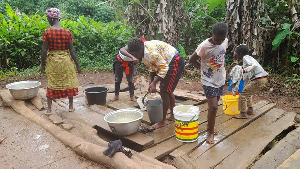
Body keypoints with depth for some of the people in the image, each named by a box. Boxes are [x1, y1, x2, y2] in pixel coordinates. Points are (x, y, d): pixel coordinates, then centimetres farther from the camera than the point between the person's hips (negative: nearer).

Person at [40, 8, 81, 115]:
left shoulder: (47, 32, -9)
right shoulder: (67, 33, -6)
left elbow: (44, 51, -8)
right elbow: (72, 50, -5)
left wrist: (42, 64, 4)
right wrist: (77, 65, 1)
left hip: (52, 61, 0)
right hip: (66, 60, 1)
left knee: (51, 83, 10)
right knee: (69, 82, 14)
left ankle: (49, 109, 14)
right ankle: (71, 106, 24)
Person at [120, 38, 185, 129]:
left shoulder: (150, 52, -28)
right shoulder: (143, 53, 1)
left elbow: (163, 67, -27)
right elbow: (152, 65, 11)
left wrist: (154, 83, -28)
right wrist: (151, 81, 2)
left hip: (175, 62, -10)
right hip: (168, 63, 10)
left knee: (164, 92, -7)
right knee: (168, 91, 18)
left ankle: (162, 122, 3)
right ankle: (173, 115, 33)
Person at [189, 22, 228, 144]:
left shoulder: (225, 42, -3)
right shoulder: (204, 46, -21)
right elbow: (192, 60, -12)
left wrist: (221, 69, 11)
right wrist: (203, 68, -4)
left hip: (220, 79, 6)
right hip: (209, 81, -6)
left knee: (214, 106, 16)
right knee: (213, 107, -9)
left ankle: (209, 126, 36)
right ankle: (210, 132, 10)